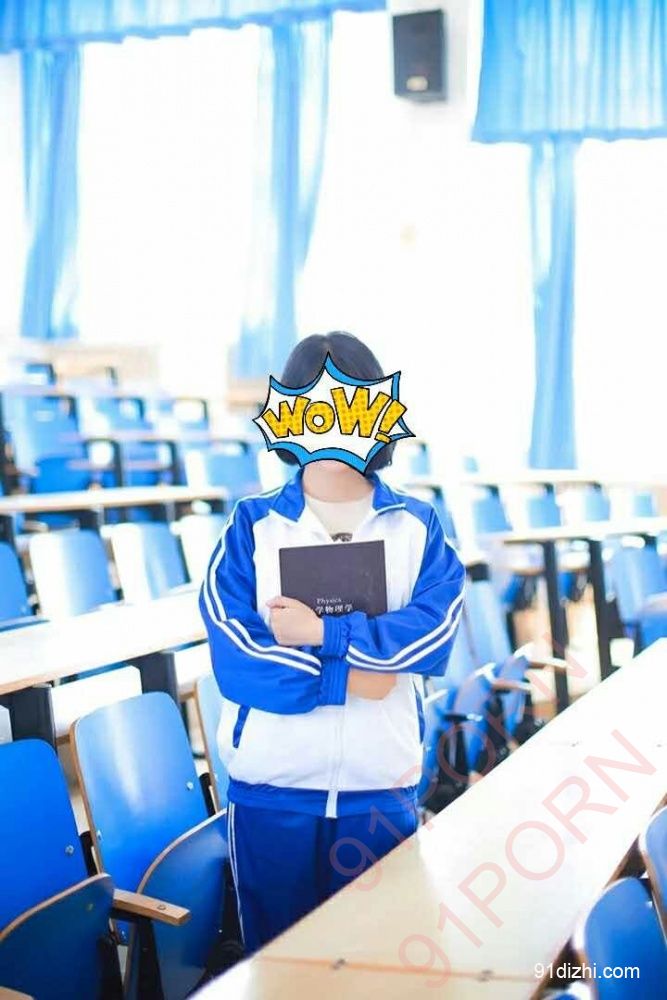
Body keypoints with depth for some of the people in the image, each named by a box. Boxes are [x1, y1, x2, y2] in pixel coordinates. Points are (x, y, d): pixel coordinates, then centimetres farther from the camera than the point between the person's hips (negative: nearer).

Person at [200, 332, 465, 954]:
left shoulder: (417, 525, 4)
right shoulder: (253, 524, 0)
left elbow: (433, 629, -12)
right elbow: (234, 656, -11)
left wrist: (326, 633, -21)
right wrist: (346, 676, -18)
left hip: (382, 785, 1)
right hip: (272, 784, -1)